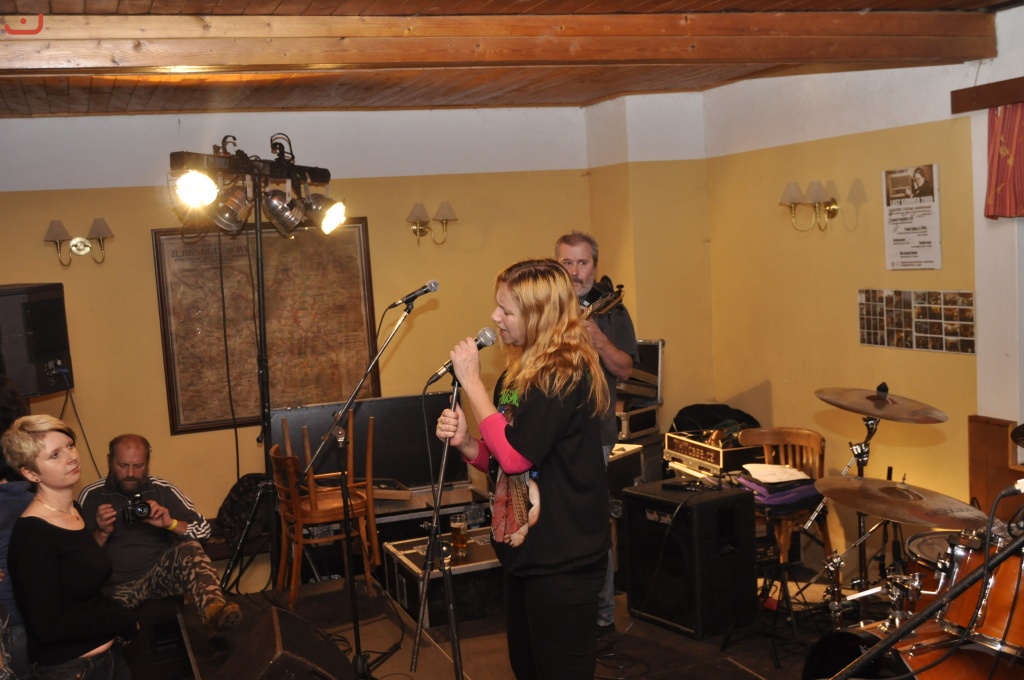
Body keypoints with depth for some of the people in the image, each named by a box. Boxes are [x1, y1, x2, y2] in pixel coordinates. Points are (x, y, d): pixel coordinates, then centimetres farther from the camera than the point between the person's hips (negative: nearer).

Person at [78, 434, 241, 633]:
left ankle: (214, 610, -54)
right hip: (115, 586, -1)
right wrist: (102, 533, -17)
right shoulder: (91, 496, 3)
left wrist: (170, 523, -15)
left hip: (159, 577, 1)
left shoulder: (163, 490, 5)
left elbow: (203, 528, 3)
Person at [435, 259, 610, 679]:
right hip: (526, 550, 9)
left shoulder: (567, 374, -18)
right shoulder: (520, 373, 9)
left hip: (562, 558, -9)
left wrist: (471, 380, -18)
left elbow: (516, 456, -25)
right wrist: (464, 443, -6)